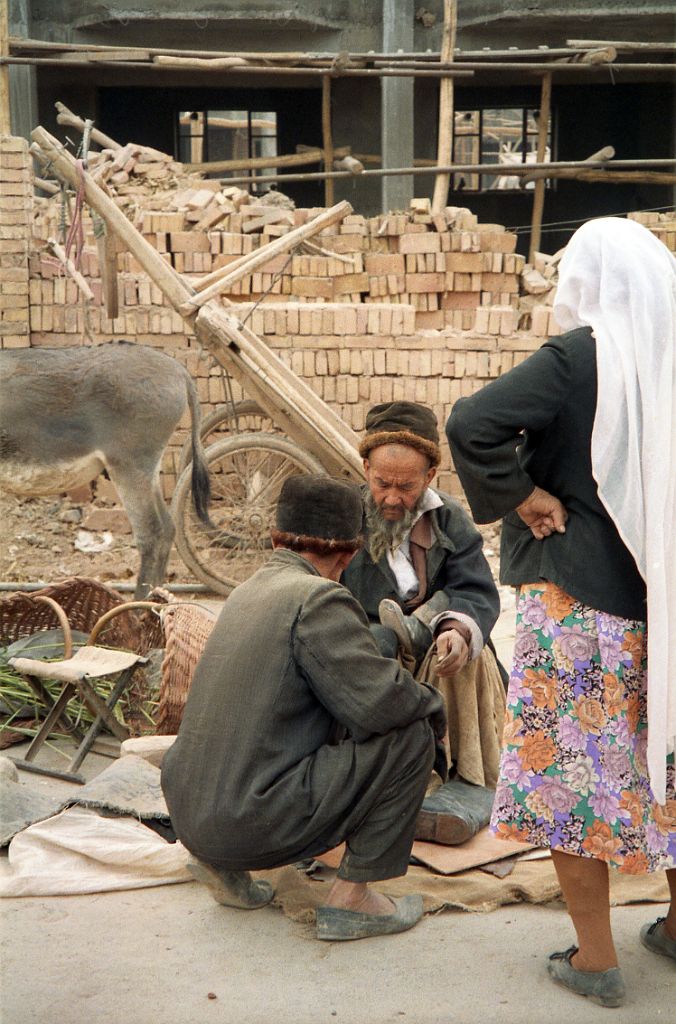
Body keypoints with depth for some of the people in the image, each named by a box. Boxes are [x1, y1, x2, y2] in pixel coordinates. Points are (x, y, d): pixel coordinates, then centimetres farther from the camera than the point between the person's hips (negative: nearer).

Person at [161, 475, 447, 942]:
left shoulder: (249, 590, 14)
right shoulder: (318, 599, -13)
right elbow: (377, 702, -20)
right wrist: (430, 702, 1)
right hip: (257, 823, -9)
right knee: (412, 732, -4)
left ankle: (220, 860, 20)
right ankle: (350, 898, 1)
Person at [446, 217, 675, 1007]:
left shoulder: (577, 358, -13)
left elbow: (470, 423, -25)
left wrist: (520, 494, -12)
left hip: (578, 594, -5)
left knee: (569, 763, 5)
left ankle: (595, 957, 10)